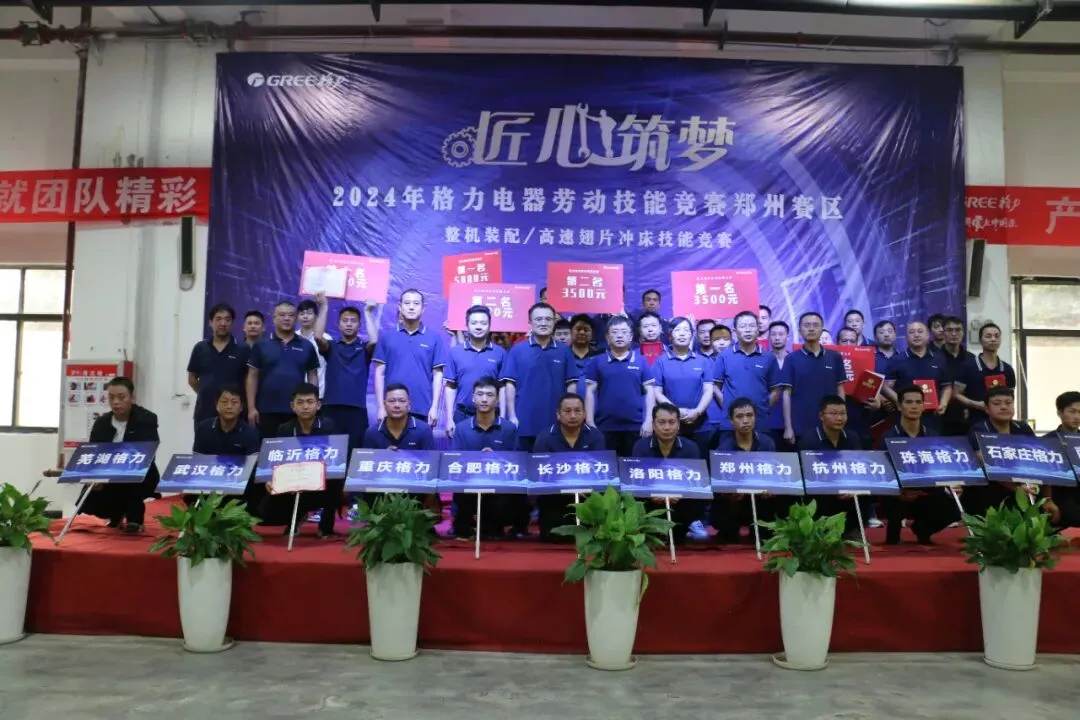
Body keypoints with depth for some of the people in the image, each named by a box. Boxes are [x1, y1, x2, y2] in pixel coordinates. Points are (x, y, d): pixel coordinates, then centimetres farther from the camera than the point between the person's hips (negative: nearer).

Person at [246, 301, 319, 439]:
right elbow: (252, 377, 4)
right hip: (267, 411, -1)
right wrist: (251, 407, -3)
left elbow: (313, 376, 9)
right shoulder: (261, 345, 4)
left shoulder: (307, 346, 6)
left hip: (297, 411, 1)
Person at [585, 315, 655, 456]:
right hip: (605, 427, 0)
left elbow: (649, 391, 5)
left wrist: (648, 420, -3)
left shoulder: (641, 361, 5)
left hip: (635, 426, 1)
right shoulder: (597, 362, 4)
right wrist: (590, 423, -3)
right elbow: (590, 392, 3)